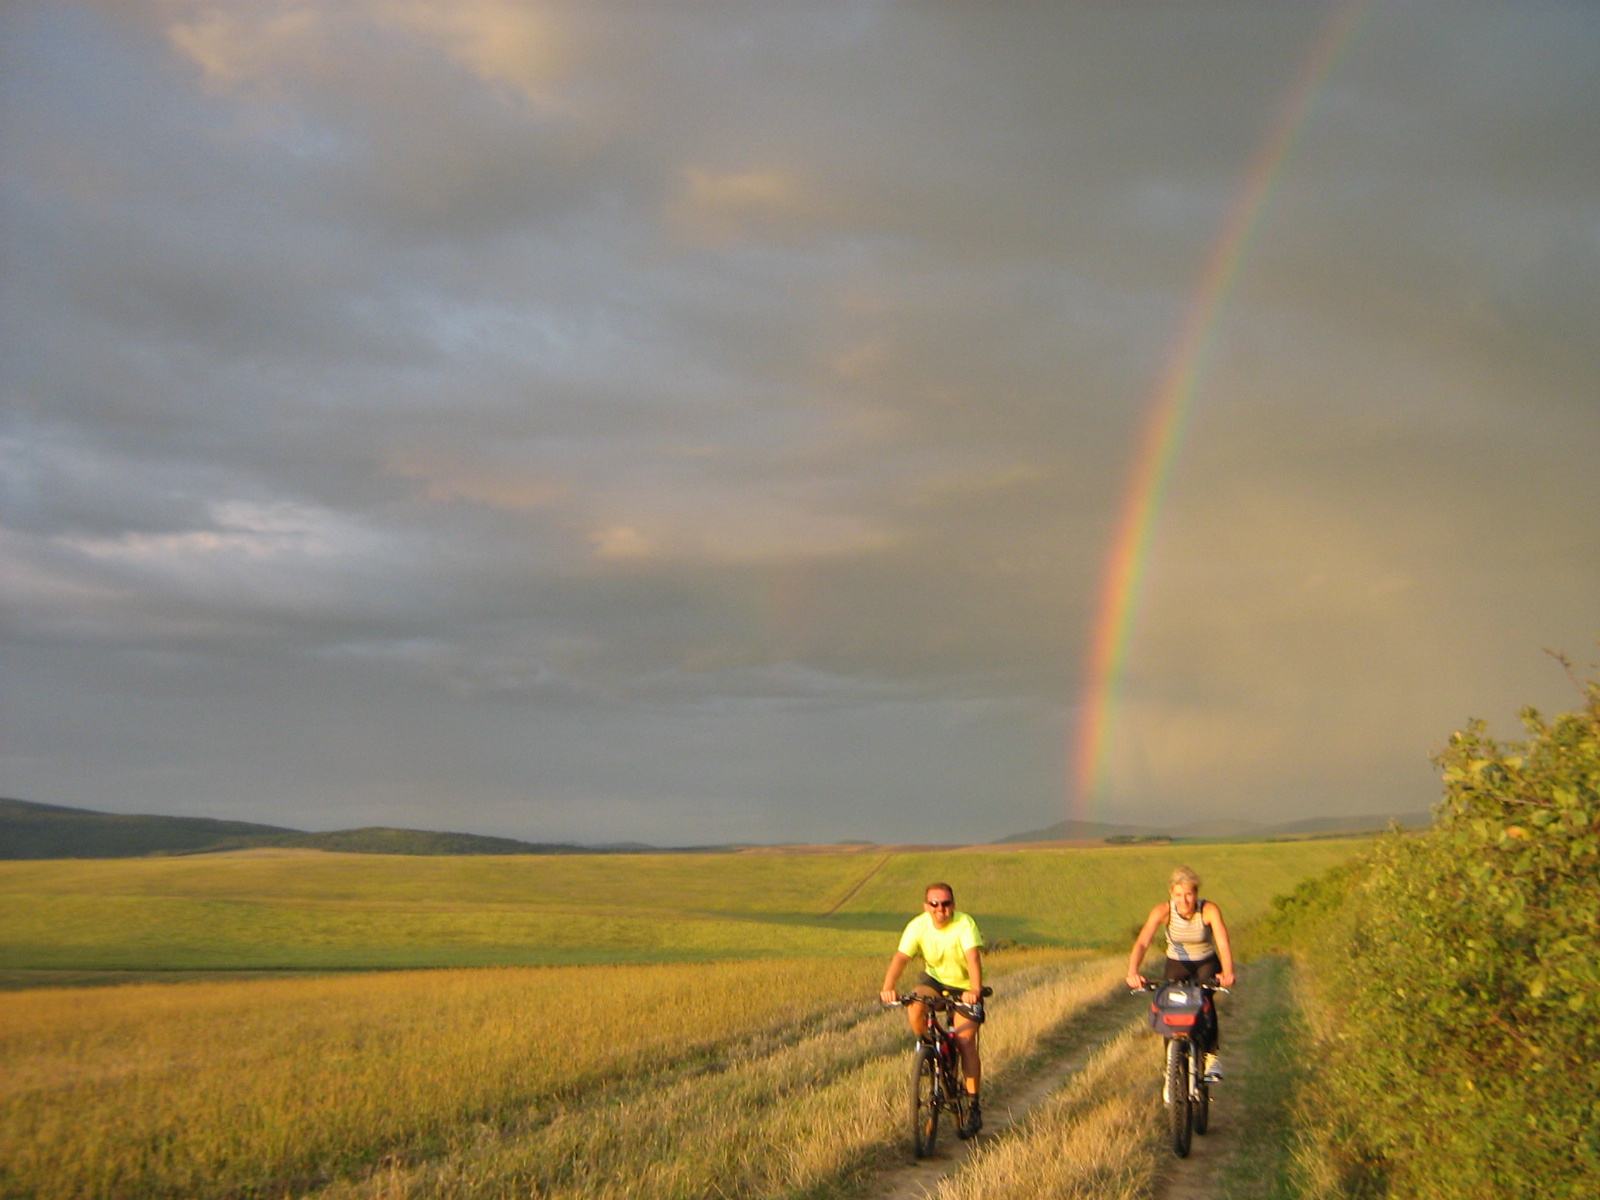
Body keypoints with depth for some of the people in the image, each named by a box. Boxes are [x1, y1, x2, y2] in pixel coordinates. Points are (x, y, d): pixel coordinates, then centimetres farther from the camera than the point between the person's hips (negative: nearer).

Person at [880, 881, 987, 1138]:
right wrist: (888, 988, -47)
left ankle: (973, 1107, -4)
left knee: (965, 1041, -14)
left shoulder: (965, 924, -25)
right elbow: (900, 958, -29)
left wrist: (975, 989, -57)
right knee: (914, 1009, -29)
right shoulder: (917, 926, -19)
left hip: (964, 986, -2)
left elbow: (973, 957, -39)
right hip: (933, 979, 2)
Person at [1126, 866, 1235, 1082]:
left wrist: (1227, 972, -55)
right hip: (1177, 964, 1)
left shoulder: (1209, 910, -24)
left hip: (1206, 964, -1)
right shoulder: (1163, 911, -24)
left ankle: (1211, 1056, -10)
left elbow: (1223, 943, -35)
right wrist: (1132, 971, -52)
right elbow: (1142, 942, -35)